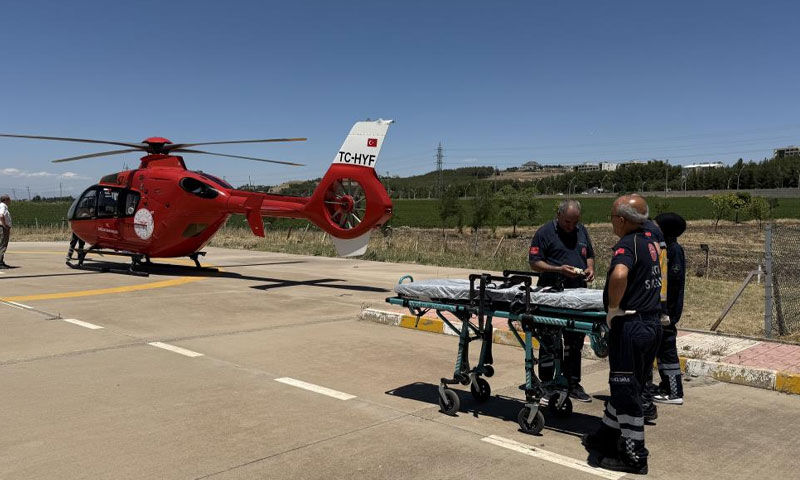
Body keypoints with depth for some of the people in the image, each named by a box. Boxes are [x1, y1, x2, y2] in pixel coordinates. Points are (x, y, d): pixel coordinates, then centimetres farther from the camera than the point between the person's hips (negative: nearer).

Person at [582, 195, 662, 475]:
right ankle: (607, 436, 34)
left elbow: (619, 274, -40)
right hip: (652, 323, 9)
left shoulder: (626, 245, -18)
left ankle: (634, 457, 13)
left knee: (626, 390, 2)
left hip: (630, 326, -9)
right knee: (627, 386, 19)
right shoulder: (650, 241, 10)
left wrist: (613, 309, -23)